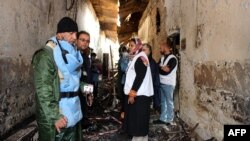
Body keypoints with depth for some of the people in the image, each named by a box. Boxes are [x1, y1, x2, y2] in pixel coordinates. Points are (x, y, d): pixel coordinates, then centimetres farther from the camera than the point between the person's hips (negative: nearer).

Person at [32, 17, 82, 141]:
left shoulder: (72, 53, 12)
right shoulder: (47, 54, -13)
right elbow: (43, 89, -19)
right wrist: (54, 117, -21)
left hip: (72, 112, 8)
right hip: (57, 115, -8)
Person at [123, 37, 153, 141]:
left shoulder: (140, 58, -13)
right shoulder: (135, 58, 16)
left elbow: (140, 77, -21)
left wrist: (132, 93, -20)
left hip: (139, 94, -10)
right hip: (135, 93, 10)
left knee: (139, 119, -3)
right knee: (134, 118, 14)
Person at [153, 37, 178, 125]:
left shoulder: (172, 58, -10)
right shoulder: (162, 58, 14)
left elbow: (167, 70, -21)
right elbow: (158, 67, 7)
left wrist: (160, 67, -7)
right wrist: (162, 68, -13)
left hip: (169, 84, -7)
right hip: (161, 83, 7)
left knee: (169, 102, 2)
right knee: (163, 101, 13)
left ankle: (170, 120, 12)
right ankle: (163, 118, 22)